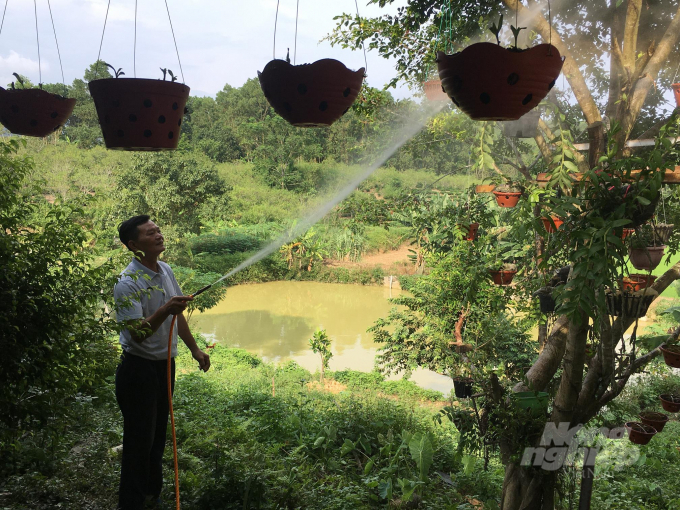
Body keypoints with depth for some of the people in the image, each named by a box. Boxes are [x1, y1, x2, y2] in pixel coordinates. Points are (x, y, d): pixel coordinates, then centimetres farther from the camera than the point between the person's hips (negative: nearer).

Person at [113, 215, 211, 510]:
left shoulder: (165, 270, 4)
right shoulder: (127, 283, -21)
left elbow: (178, 316, 14)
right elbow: (138, 333, -28)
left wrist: (194, 349, 18)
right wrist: (164, 311, -42)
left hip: (164, 364, 8)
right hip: (139, 369, -8)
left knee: (158, 434, 20)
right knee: (140, 440, 2)